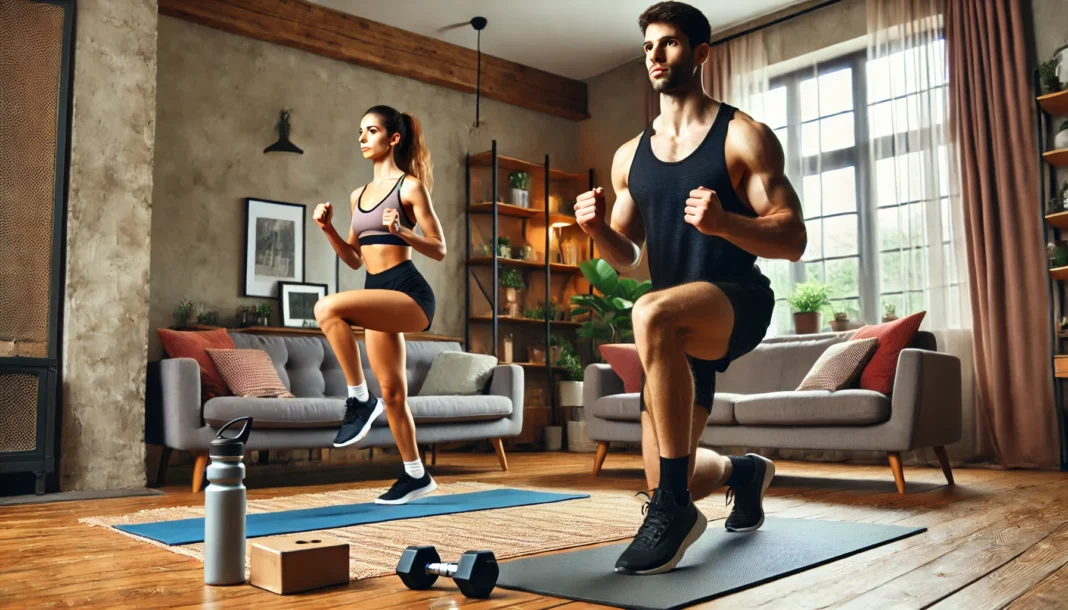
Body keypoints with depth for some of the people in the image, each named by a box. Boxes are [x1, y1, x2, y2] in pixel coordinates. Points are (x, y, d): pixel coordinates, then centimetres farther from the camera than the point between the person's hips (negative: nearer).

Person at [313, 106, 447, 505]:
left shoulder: (410, 186, -3)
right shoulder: (358, 195, 17)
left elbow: (439, 250, -6)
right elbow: (355, 259, 20)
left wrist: (402, 231, -21)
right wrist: (328, 229, 6)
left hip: (410, 293, -8)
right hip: (379, 295, 8)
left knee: (328, 308, -31)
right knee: (392, 392, 9)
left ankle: (359, 400, -16)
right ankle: (416, 476, 24)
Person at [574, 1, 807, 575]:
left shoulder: (743, 136, -2)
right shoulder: (629, 156, 12)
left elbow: (793, 240, -9)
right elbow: (626, 257, 15)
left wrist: (723, 222, -28)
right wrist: (598, 229, -8)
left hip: (738, 301, -5)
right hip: (677, 326, 6)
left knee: (652, 313, -40)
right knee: (666, 480, 5)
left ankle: (674, 508, -28)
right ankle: (743, 470, 43)